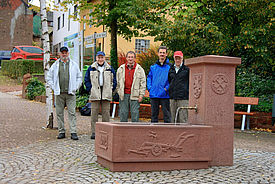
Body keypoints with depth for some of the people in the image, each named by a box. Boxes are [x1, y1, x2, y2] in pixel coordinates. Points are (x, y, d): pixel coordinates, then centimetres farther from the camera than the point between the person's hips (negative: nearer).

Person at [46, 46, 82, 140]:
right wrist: (54, 88, 2)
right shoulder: (55, 65, 10)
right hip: (59, 93, 1)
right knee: (59, 113, 4)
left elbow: (79, 77, 13)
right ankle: (61, 132, 13)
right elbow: (49, 78, 13)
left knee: (72, 113, -5)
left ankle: (73, 132, -4)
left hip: (70, 93, -1)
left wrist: (75, 88, 2)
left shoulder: (74, 65, 9)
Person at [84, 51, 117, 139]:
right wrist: (90, 89, 0)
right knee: (94, 113, -2)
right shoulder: (91, 68, 8)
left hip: (106, 95, 1)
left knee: (106, 112, 1)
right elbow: (86, 80, 10)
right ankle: (94, 132, 2)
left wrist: (111, 90, 4)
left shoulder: (110, 69, 10)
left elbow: (114, 81, 14)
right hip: (95, 95, -1)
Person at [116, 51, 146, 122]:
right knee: (123, 113, 5)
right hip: (124, 95, 2)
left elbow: (143, 83, 3)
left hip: (134, 95, -2)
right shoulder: (121, 69, 11)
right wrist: (119, 92, 8)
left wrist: (141, 95, -4)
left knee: (135, 113, -2)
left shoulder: (139, 69, 5)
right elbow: (118, 82, 16)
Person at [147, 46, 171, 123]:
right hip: (154, 94, 4)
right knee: (154, 113, 9)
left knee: (166, 114, -1)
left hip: (165, 95, -3)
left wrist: (166, 88, -12)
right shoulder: (153, 66, 12)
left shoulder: (169, 67, 1)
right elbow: (149, 77, 16)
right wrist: (149, 88, 3)